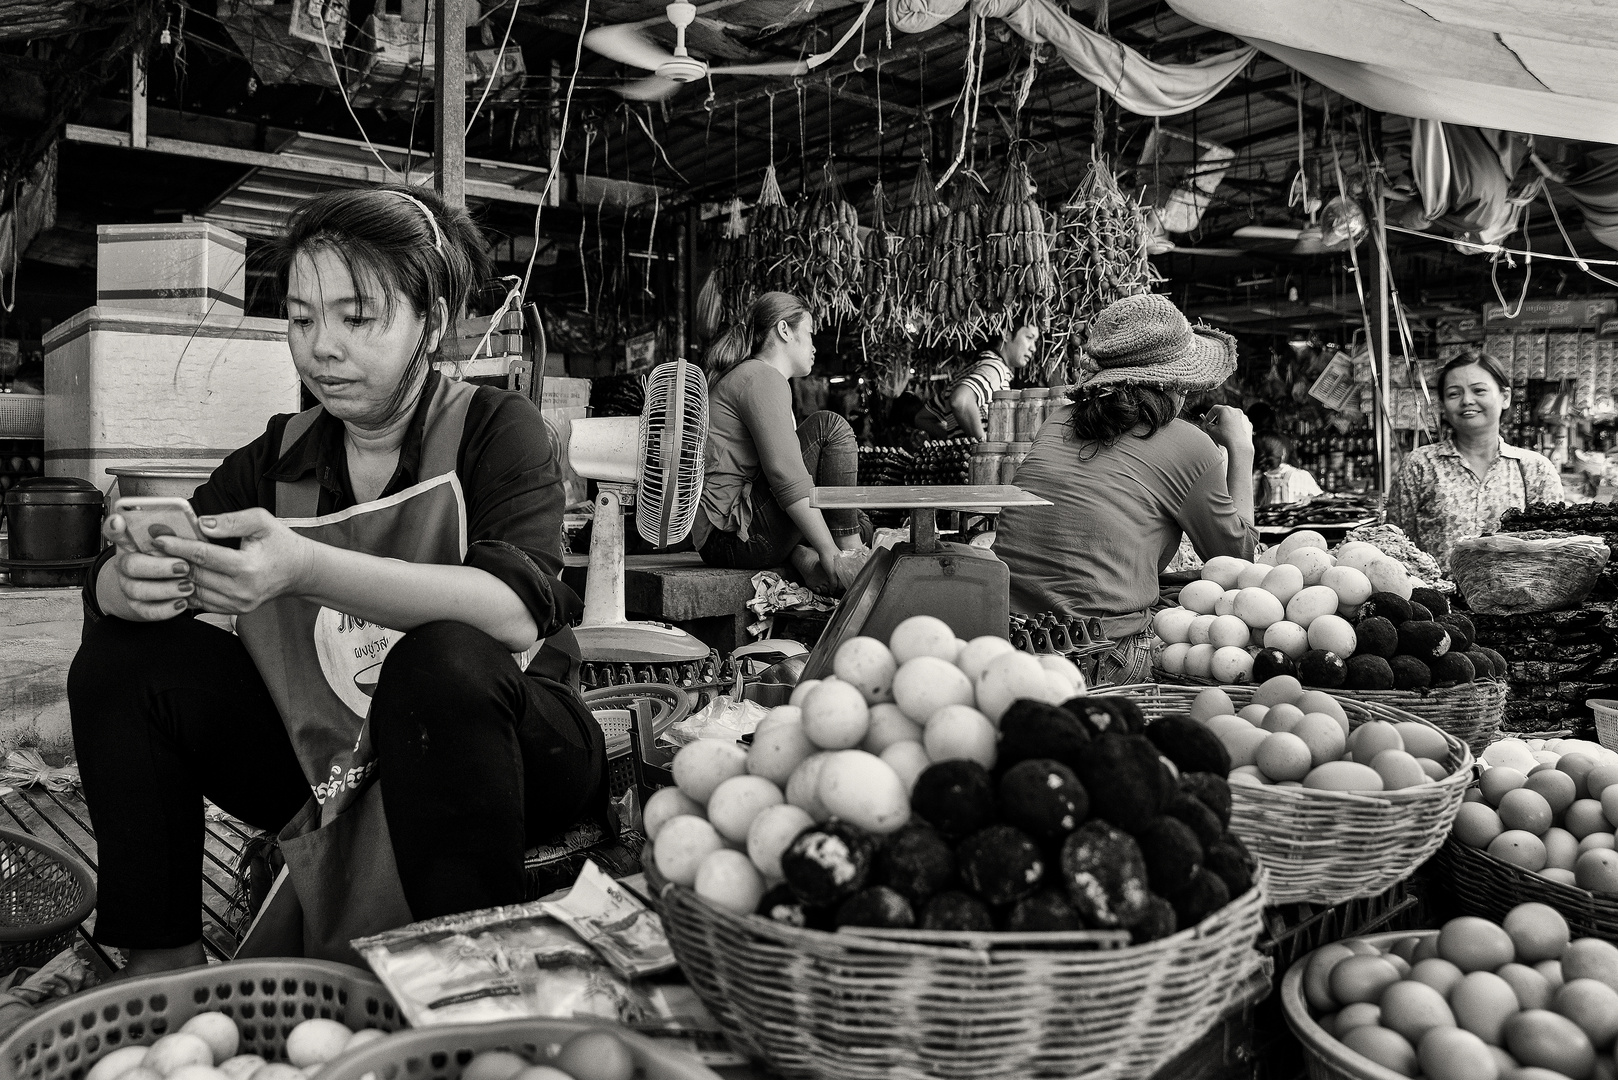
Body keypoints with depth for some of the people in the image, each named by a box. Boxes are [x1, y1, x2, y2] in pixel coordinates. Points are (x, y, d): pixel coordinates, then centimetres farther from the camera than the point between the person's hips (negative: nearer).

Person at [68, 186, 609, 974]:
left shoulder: (495, 430, -9)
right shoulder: (278, 458, 4)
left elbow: (515, 612, -27)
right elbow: (105, 592, -1)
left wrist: (306, 569, -40)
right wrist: (133, 580, -27)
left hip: (498, 749, -4)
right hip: (328, 766, 5)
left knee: (440, 663, -34)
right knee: (121, 660, -7)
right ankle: (160, 974, -1)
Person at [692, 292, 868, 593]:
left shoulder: (743, 376, 26)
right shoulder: (763, 377, -8)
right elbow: (786, 476, -20)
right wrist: (831, 555, -21)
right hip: (732, 536, -11)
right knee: (829, 427, -10)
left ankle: (802, 557, -3)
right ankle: (851, 556, -12)